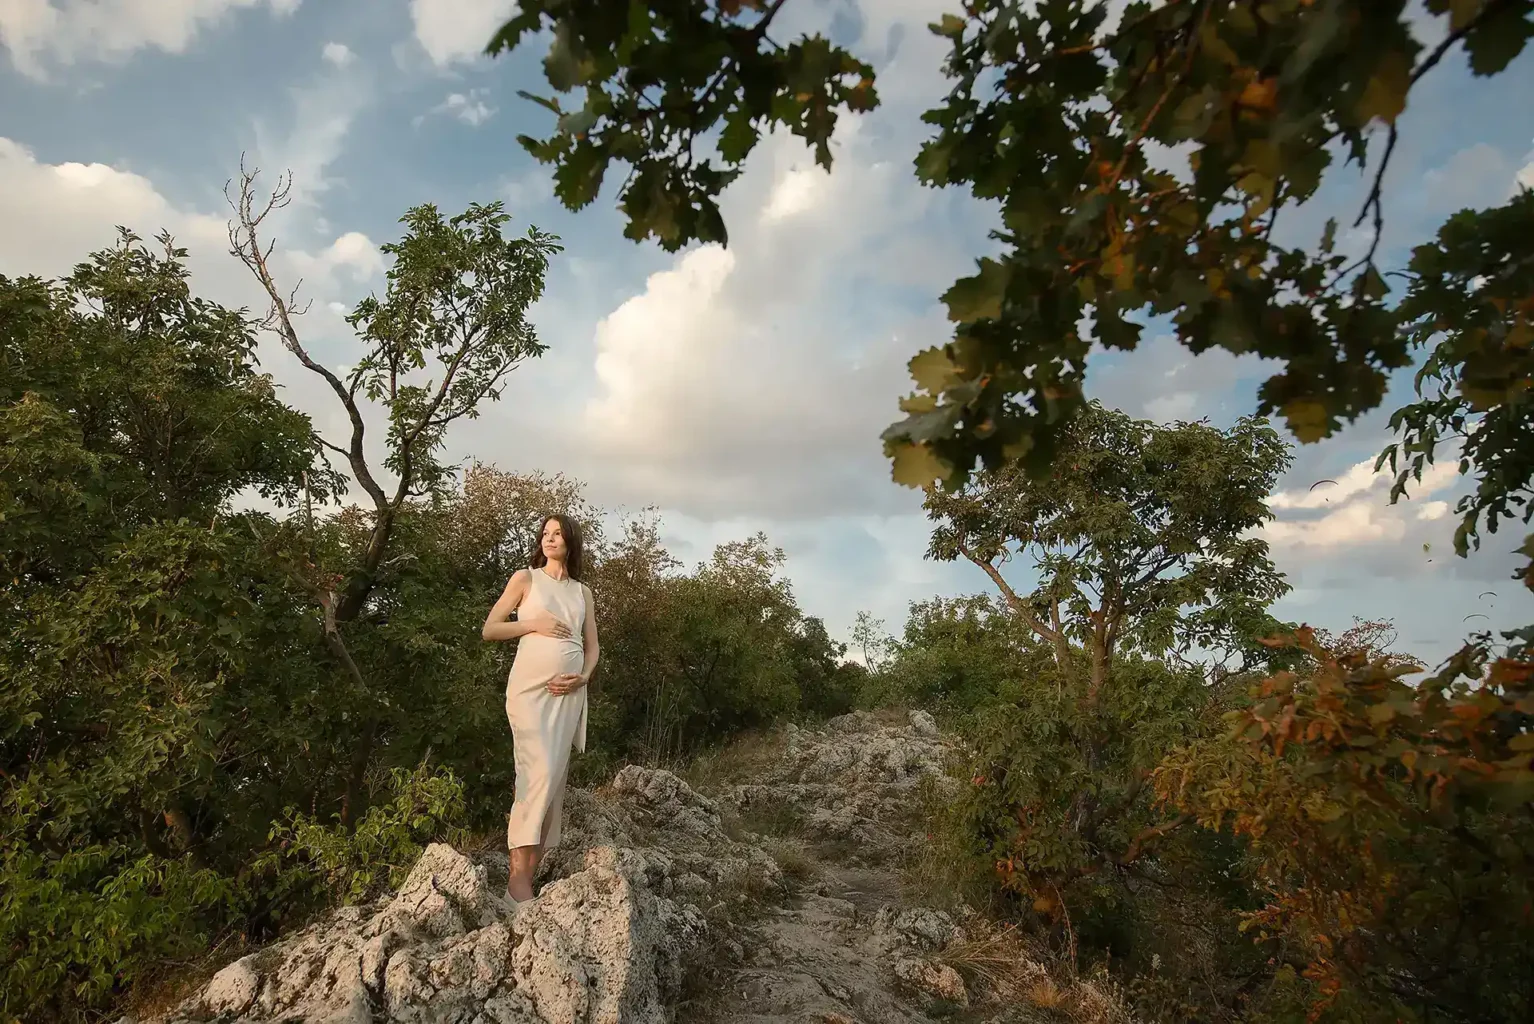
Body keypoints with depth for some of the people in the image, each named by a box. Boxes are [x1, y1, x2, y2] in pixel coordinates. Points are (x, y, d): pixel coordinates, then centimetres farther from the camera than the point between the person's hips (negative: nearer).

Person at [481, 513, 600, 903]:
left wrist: (583, 677, -4)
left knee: (554, 778, 2)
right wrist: (534, 624, -10)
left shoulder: (583, 592, 16)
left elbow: (592, 647, 16)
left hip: (569, 692, 4)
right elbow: (489, 629, 3)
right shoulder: (525, 579, 7)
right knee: (539, 773, -17)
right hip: (530, 685, -4)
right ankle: (517, 879, -14)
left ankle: (531, 872, 9)